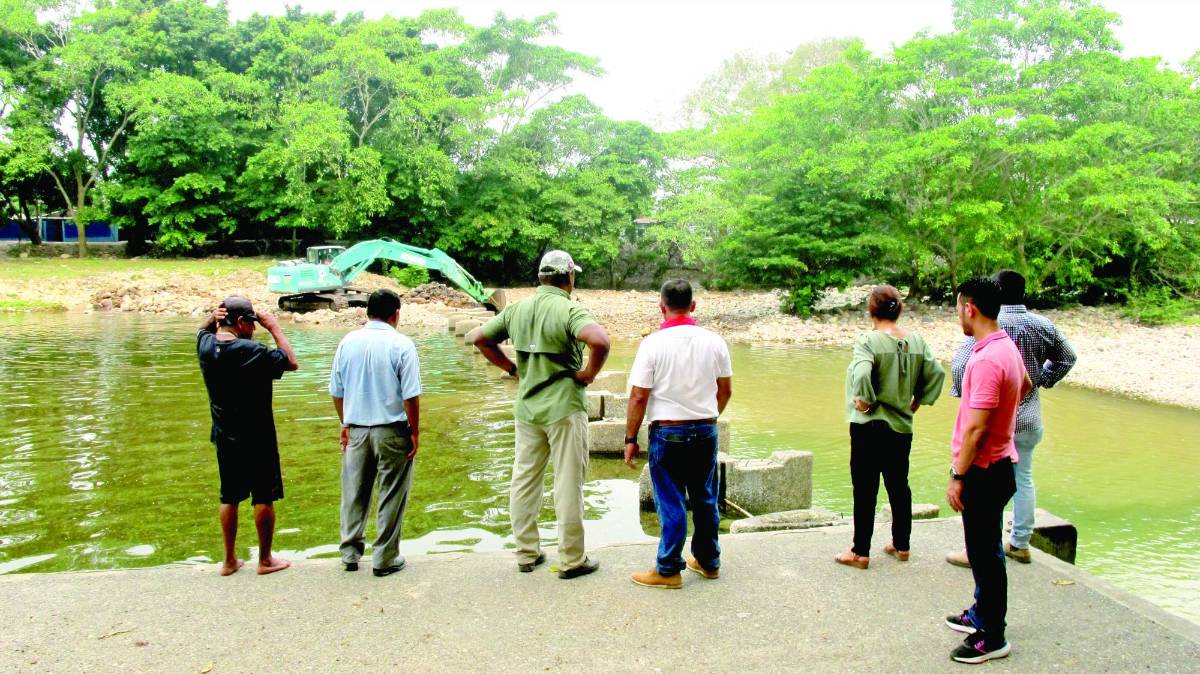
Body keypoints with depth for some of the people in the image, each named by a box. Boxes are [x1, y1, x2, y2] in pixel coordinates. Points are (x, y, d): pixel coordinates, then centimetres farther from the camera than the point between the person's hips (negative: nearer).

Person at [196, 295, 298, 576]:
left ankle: (230, 560, 24)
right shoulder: (252, 352, -22)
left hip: (224, 437, 6)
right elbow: (292, 363, -12)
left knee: (229, 498, 15)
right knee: (263, 498, 7)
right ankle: (265, 559, 16)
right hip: (257, 438, -6)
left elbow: (203, 330, 22)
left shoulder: (206, 346, -3)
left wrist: (213, 318, 0)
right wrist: (274, 327, -9)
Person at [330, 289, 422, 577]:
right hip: (391, 431, -4)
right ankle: (385, 559, 13)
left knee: (354, 494, 15)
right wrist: (415, 432, -4)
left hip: (356, 430, 4)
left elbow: (336, 392, 9)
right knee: (391, 496, 7)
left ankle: (350, 553, 25)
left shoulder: (348, 342, 3)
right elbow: (410, 396, -14)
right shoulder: (401, 344, -11)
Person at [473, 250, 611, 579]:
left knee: (524, 480, 14)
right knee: (568, 484, 4)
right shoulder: (570, 311, -15)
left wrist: (512, 368, 12)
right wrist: (589, 373, -16)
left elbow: (481, 338, 12)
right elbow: (600, 341, -33)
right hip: (564, 408, -5)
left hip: (526, 408, 6)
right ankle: (572, 560, 13)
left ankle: (526, 553, 24)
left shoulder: (516, 310, 4)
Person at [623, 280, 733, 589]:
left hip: (667, 433, -4)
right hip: (706, 431, 4)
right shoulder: (714, 341, -1)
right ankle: (709, 561, 29)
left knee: (671, 504, 4)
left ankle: (669, 570, 13)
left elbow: (638, 397, -13)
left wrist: (630, 439, -3)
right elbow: (725, 391, 8)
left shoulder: (653, 343, -13)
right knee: (705, 499, 16)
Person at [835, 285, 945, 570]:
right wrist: (918, 401, 9)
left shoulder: (869, 340, -16)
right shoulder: (916, 340, 1)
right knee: (899, 485, 17)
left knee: (865, 489, 3)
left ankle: (860, 552, 10)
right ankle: (901, 545, 28)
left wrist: (864, 402, -15)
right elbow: (937, 373, 1)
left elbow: (861, 375, -31)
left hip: (870, 426, -6)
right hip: (902, 425, 6)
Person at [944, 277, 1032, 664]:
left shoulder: (987, 360, -25)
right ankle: (983, 614, 37)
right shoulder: (1007, 348, 6)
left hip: (984, 471, -10)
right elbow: (1025, 386, 28)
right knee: (984, 549, 22)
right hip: (998, 464, 10)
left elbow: (976, 429, -26)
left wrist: (958, 477, -21)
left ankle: (992, 637, 13)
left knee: (985, 553, 1)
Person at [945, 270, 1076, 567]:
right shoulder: (1042, 325, 2)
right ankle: (1020, 544, 26)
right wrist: (1043, 380, 17)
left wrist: (964, 396, -6)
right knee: (1023, 479, 17)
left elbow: (960, 364, -22)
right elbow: (1067, 357, 17)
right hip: (1029, 418, 6)